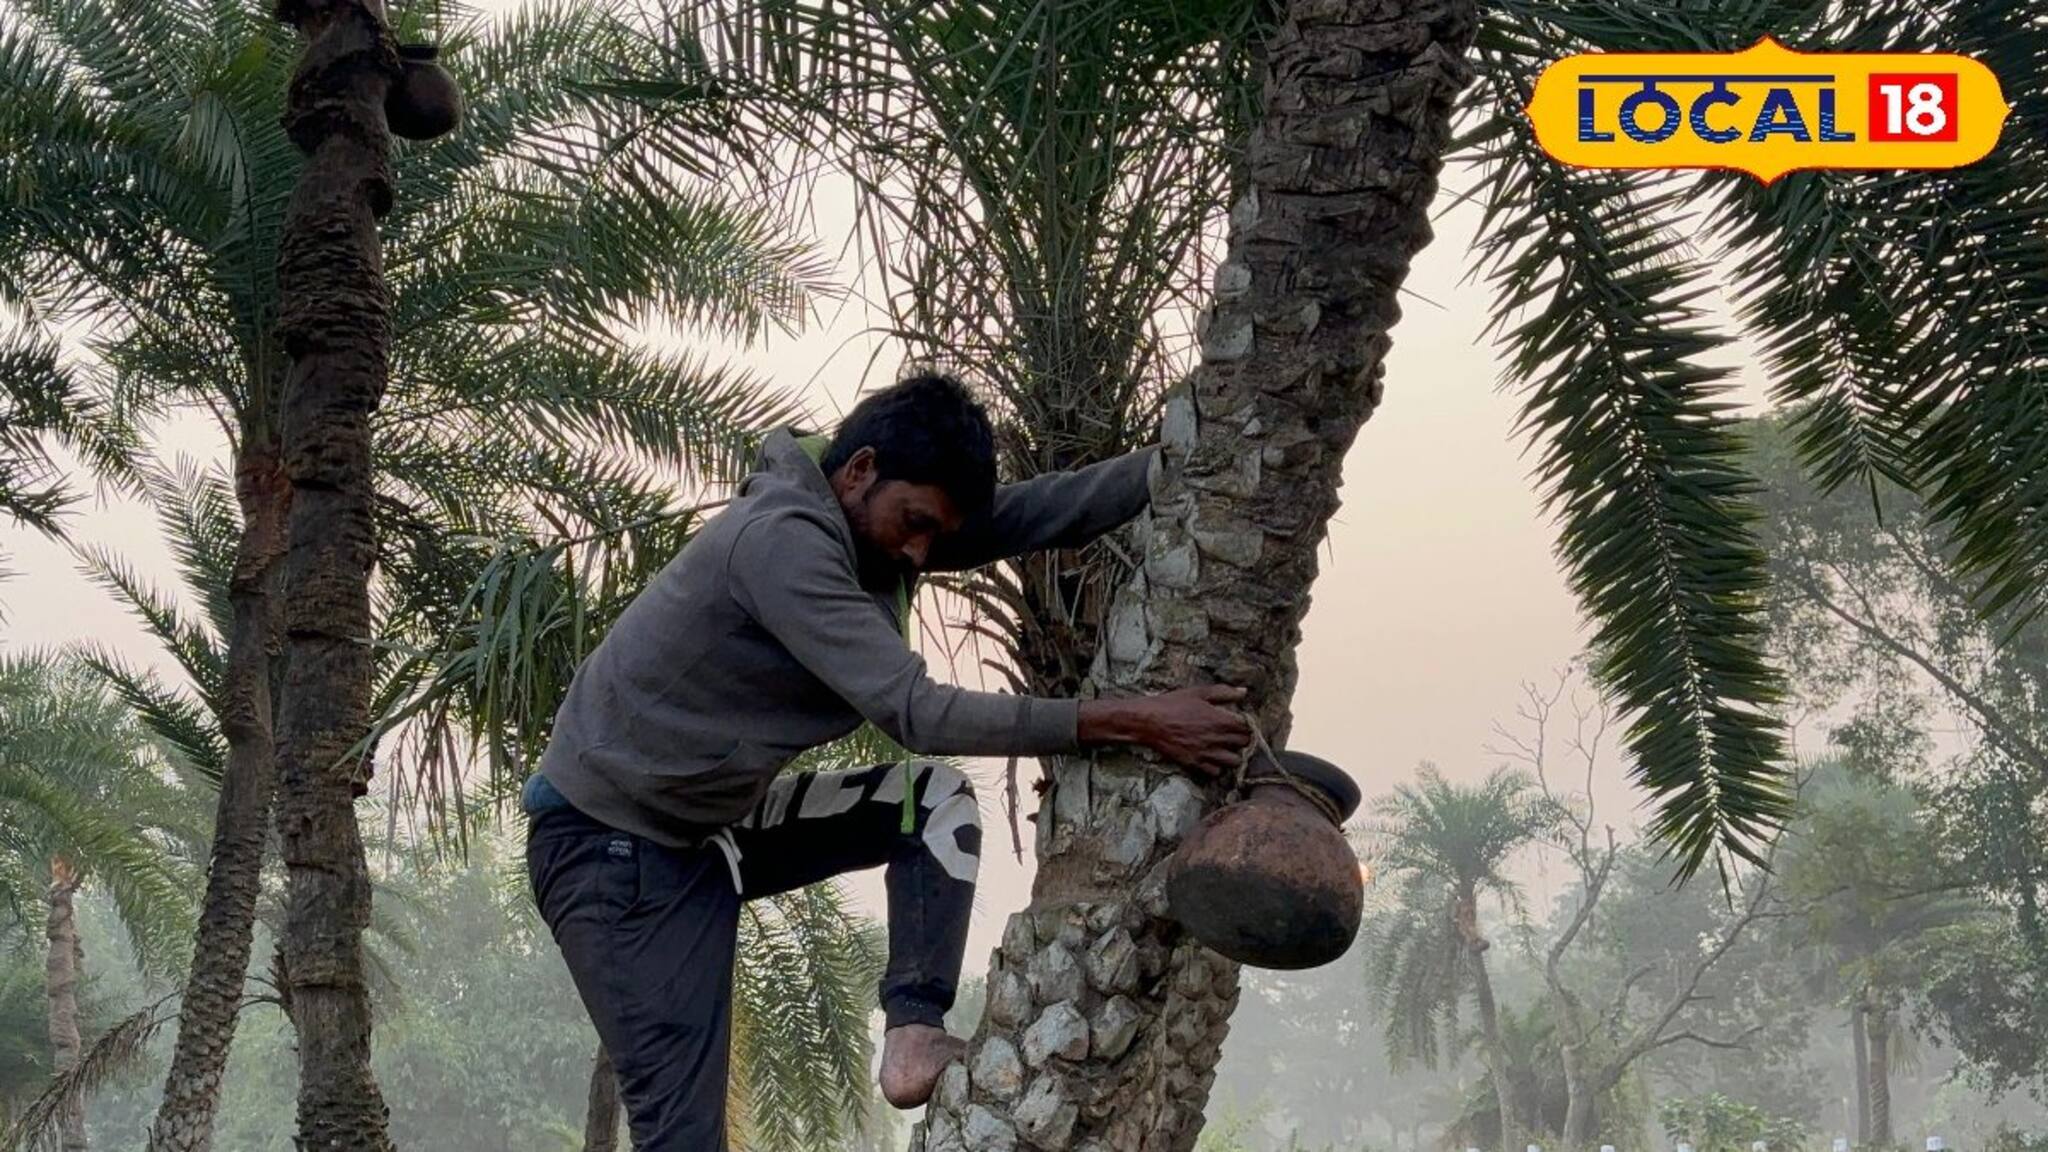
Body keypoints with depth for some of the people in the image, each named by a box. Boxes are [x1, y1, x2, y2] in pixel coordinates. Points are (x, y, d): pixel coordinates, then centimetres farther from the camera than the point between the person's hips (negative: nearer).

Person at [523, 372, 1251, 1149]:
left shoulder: (884, 518, 0)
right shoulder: (781, 539, -28)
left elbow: (1050, 509, -7)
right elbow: (914, 713, -33)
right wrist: (1130, 723, -35)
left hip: (716, 825, 9)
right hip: (612, 845, -9)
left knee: (938, 800, 3)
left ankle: (914, 1032, -5)